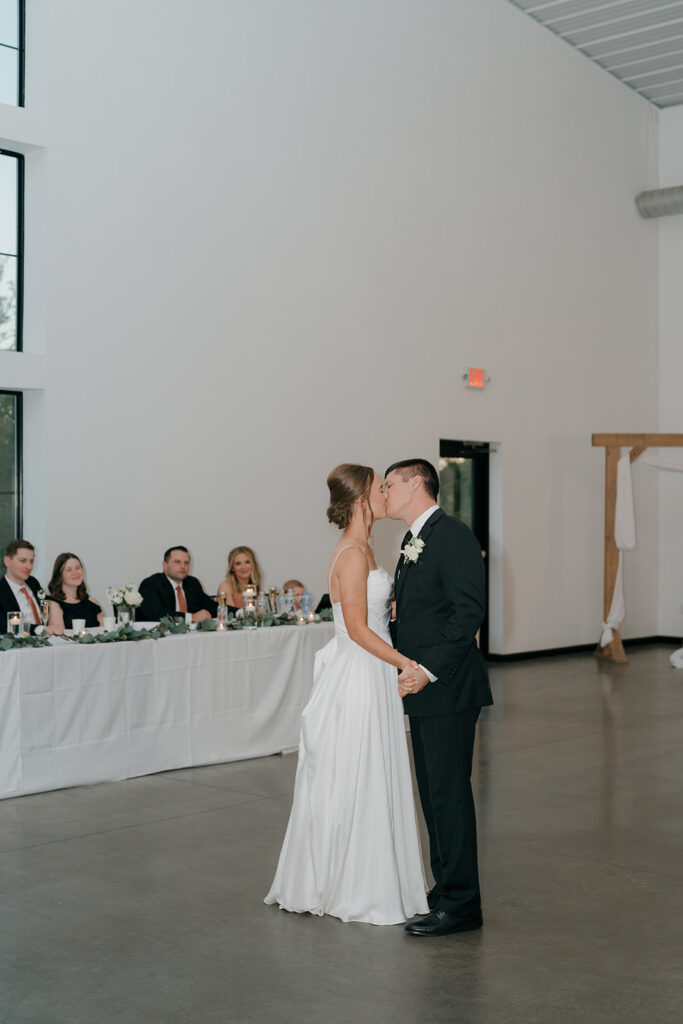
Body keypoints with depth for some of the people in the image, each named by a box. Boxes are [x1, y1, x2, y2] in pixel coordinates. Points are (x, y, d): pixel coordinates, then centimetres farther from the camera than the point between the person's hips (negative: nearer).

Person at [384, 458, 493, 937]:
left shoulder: (452, 535, -14)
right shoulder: (414, 541, 17)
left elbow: (469, 611, -20)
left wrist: (429, 670, -22)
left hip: (448, 688, -10)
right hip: (423, 688, 10)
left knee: (449, 792, -5)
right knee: (433, 792, 15)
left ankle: (461, 904, 4)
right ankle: (446, 886, 27)